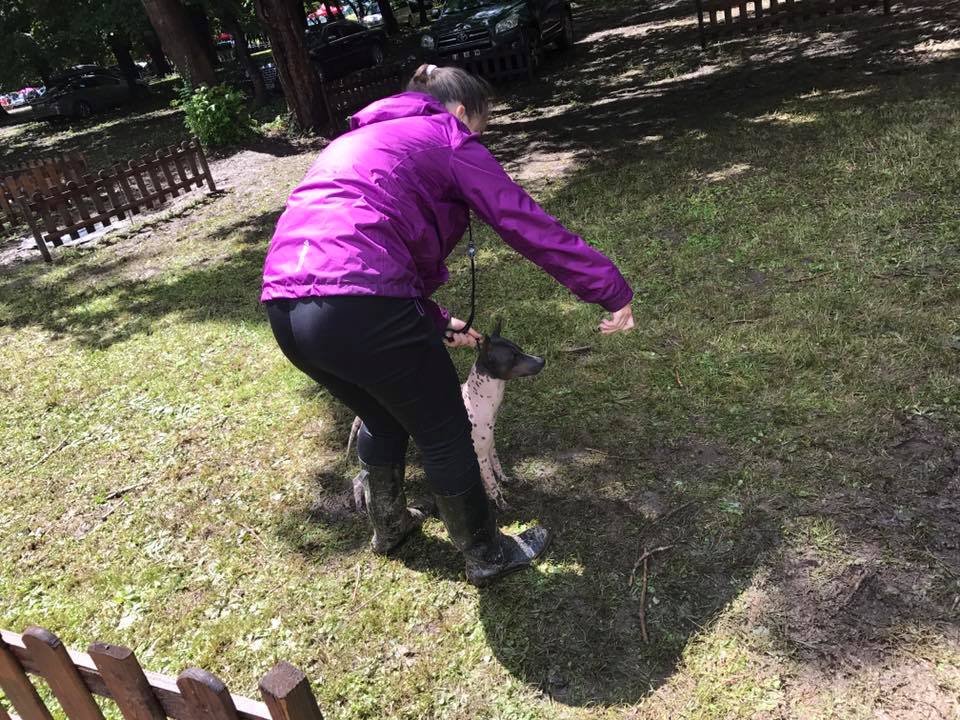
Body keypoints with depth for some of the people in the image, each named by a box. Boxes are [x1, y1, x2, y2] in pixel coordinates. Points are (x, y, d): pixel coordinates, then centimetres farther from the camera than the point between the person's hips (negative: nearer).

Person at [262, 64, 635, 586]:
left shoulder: (358, 141, 32)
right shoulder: (446, 138, 8)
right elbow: (529, 225, 3)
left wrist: (437, 324, 34)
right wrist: (613, 293, 8)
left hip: (286, 309, 8)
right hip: (360, 306, -8)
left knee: (384, 418, 31)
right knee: (445, 436, 13)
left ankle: (388, 524, 52)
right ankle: (487, 555, 32)